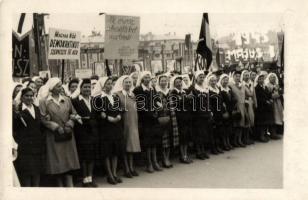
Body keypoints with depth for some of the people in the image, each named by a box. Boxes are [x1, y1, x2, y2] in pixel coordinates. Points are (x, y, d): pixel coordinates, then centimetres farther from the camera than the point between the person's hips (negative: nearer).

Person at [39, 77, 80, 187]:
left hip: (67, 134, 3)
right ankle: (60, 185, 14)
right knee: (57, 160, 3)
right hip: (53, 135, -3)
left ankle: (70, 184, 6)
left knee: (69, 159, 2)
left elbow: (73, 114, 10)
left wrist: (69, 125, -5)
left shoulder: (67, 100, 7)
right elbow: (43, 119, -6)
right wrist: (56, 127, -12)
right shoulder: (44, 101, -4)